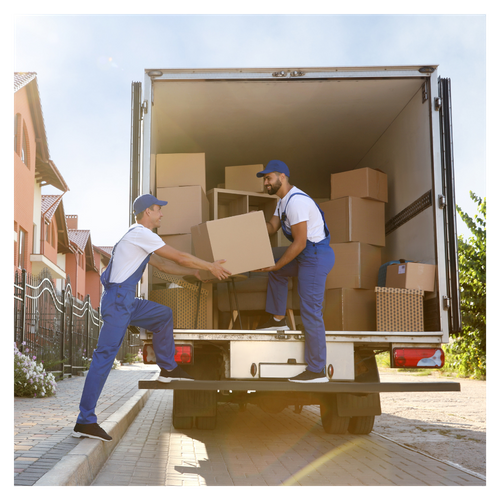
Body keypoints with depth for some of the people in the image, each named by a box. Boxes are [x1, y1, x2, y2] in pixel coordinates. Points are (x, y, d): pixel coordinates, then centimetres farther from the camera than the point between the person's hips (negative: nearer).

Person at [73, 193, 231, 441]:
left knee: (163, 315, 20)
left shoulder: (139, 236, 21)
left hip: (126, 301, 10)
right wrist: (211, 266, 1)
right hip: (117, 301, -10)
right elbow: (179, 257, -9)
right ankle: (85, 421, -8)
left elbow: (164, 265, 27)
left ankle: (168, 369, 26)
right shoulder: (141, 233, -10)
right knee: (105, 356, -10)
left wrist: (195, 272, 27)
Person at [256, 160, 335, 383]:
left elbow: (299, 243, -22)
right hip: (308, 255, 10)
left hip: (316, 256, -10)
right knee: (277, 270, 28)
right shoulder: (284, 200, 12)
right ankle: (278, 319, 34)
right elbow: (271, 227, 15)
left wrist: (276, 265, -14)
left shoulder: (296, 202, -21)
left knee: (310, 312, -6)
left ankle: (317, 371, 1)